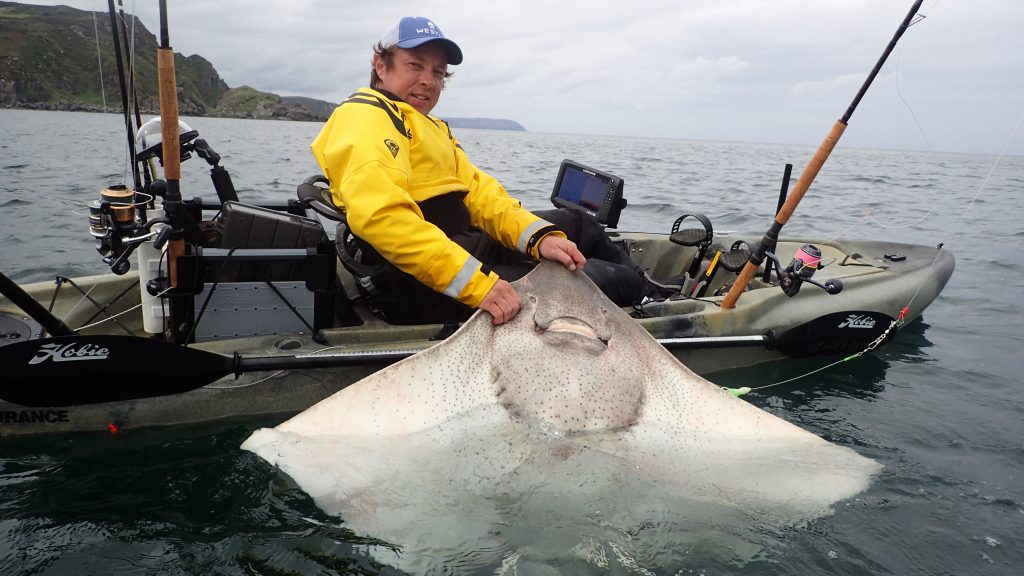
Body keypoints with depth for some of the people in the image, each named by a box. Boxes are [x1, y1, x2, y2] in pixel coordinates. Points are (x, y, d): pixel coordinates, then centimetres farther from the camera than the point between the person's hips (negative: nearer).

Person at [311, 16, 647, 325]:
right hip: (430, 289, -10)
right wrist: (477, 285, -34)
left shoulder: (431, 127, 23)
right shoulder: (365, 115, -9)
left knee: (575, 223, 21)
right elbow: (381, 215, -28)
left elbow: (478, 192, 9)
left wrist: (541, 237, -10)